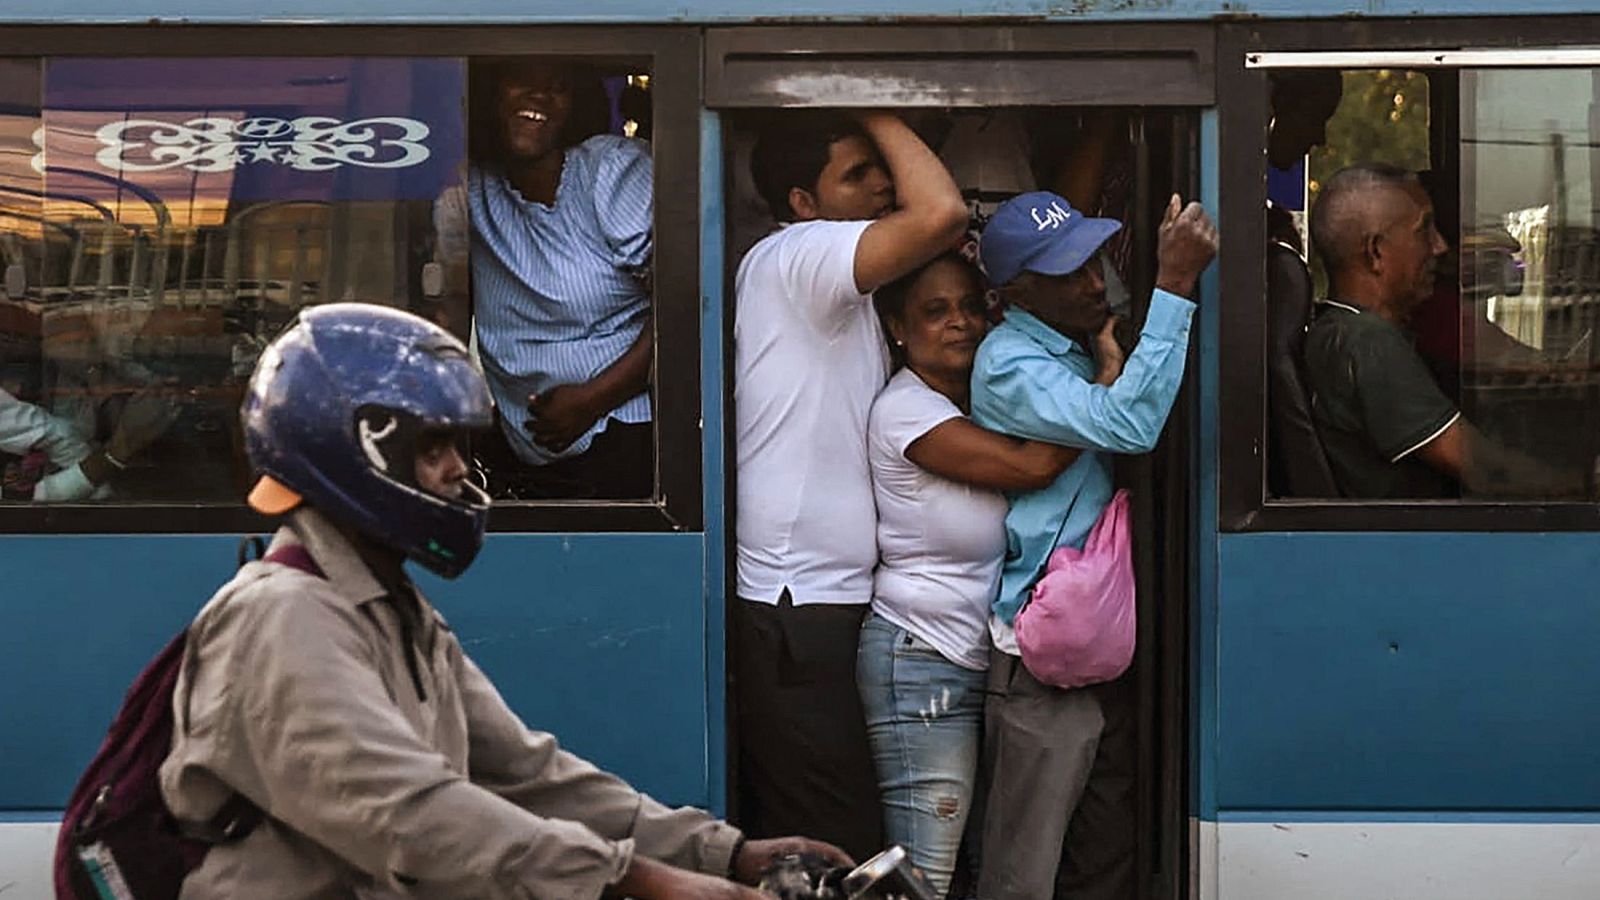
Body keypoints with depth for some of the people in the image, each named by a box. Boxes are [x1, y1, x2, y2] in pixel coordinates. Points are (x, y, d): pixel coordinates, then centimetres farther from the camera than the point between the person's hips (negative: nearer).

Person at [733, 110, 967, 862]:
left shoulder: (834, 282, 19)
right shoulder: (791, 256, -12)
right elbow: (941, 213, -25)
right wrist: (881, 115, -12)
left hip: (831, 600, 10)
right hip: (797, 605, -10)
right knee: (836, 853, -9)